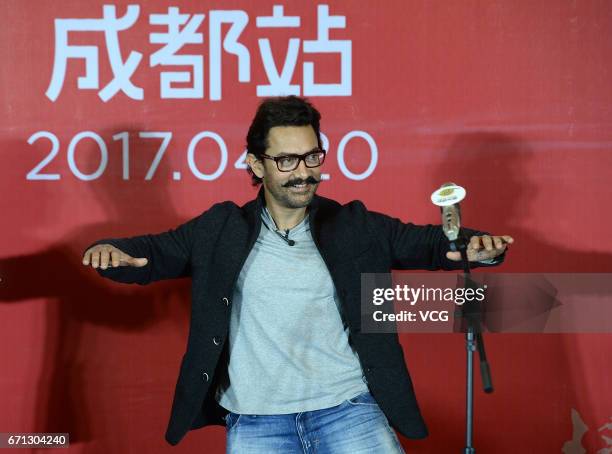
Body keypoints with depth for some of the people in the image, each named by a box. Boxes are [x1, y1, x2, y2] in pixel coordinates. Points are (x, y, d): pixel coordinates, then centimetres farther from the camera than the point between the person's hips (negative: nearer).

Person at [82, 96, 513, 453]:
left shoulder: (355, 228, 9)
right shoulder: (222, 230, 10)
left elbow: (428, 242, 4)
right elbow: (152, 252, 12)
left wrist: (478, 249, -18)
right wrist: (111, 251, -11)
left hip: (347, 407, 0)